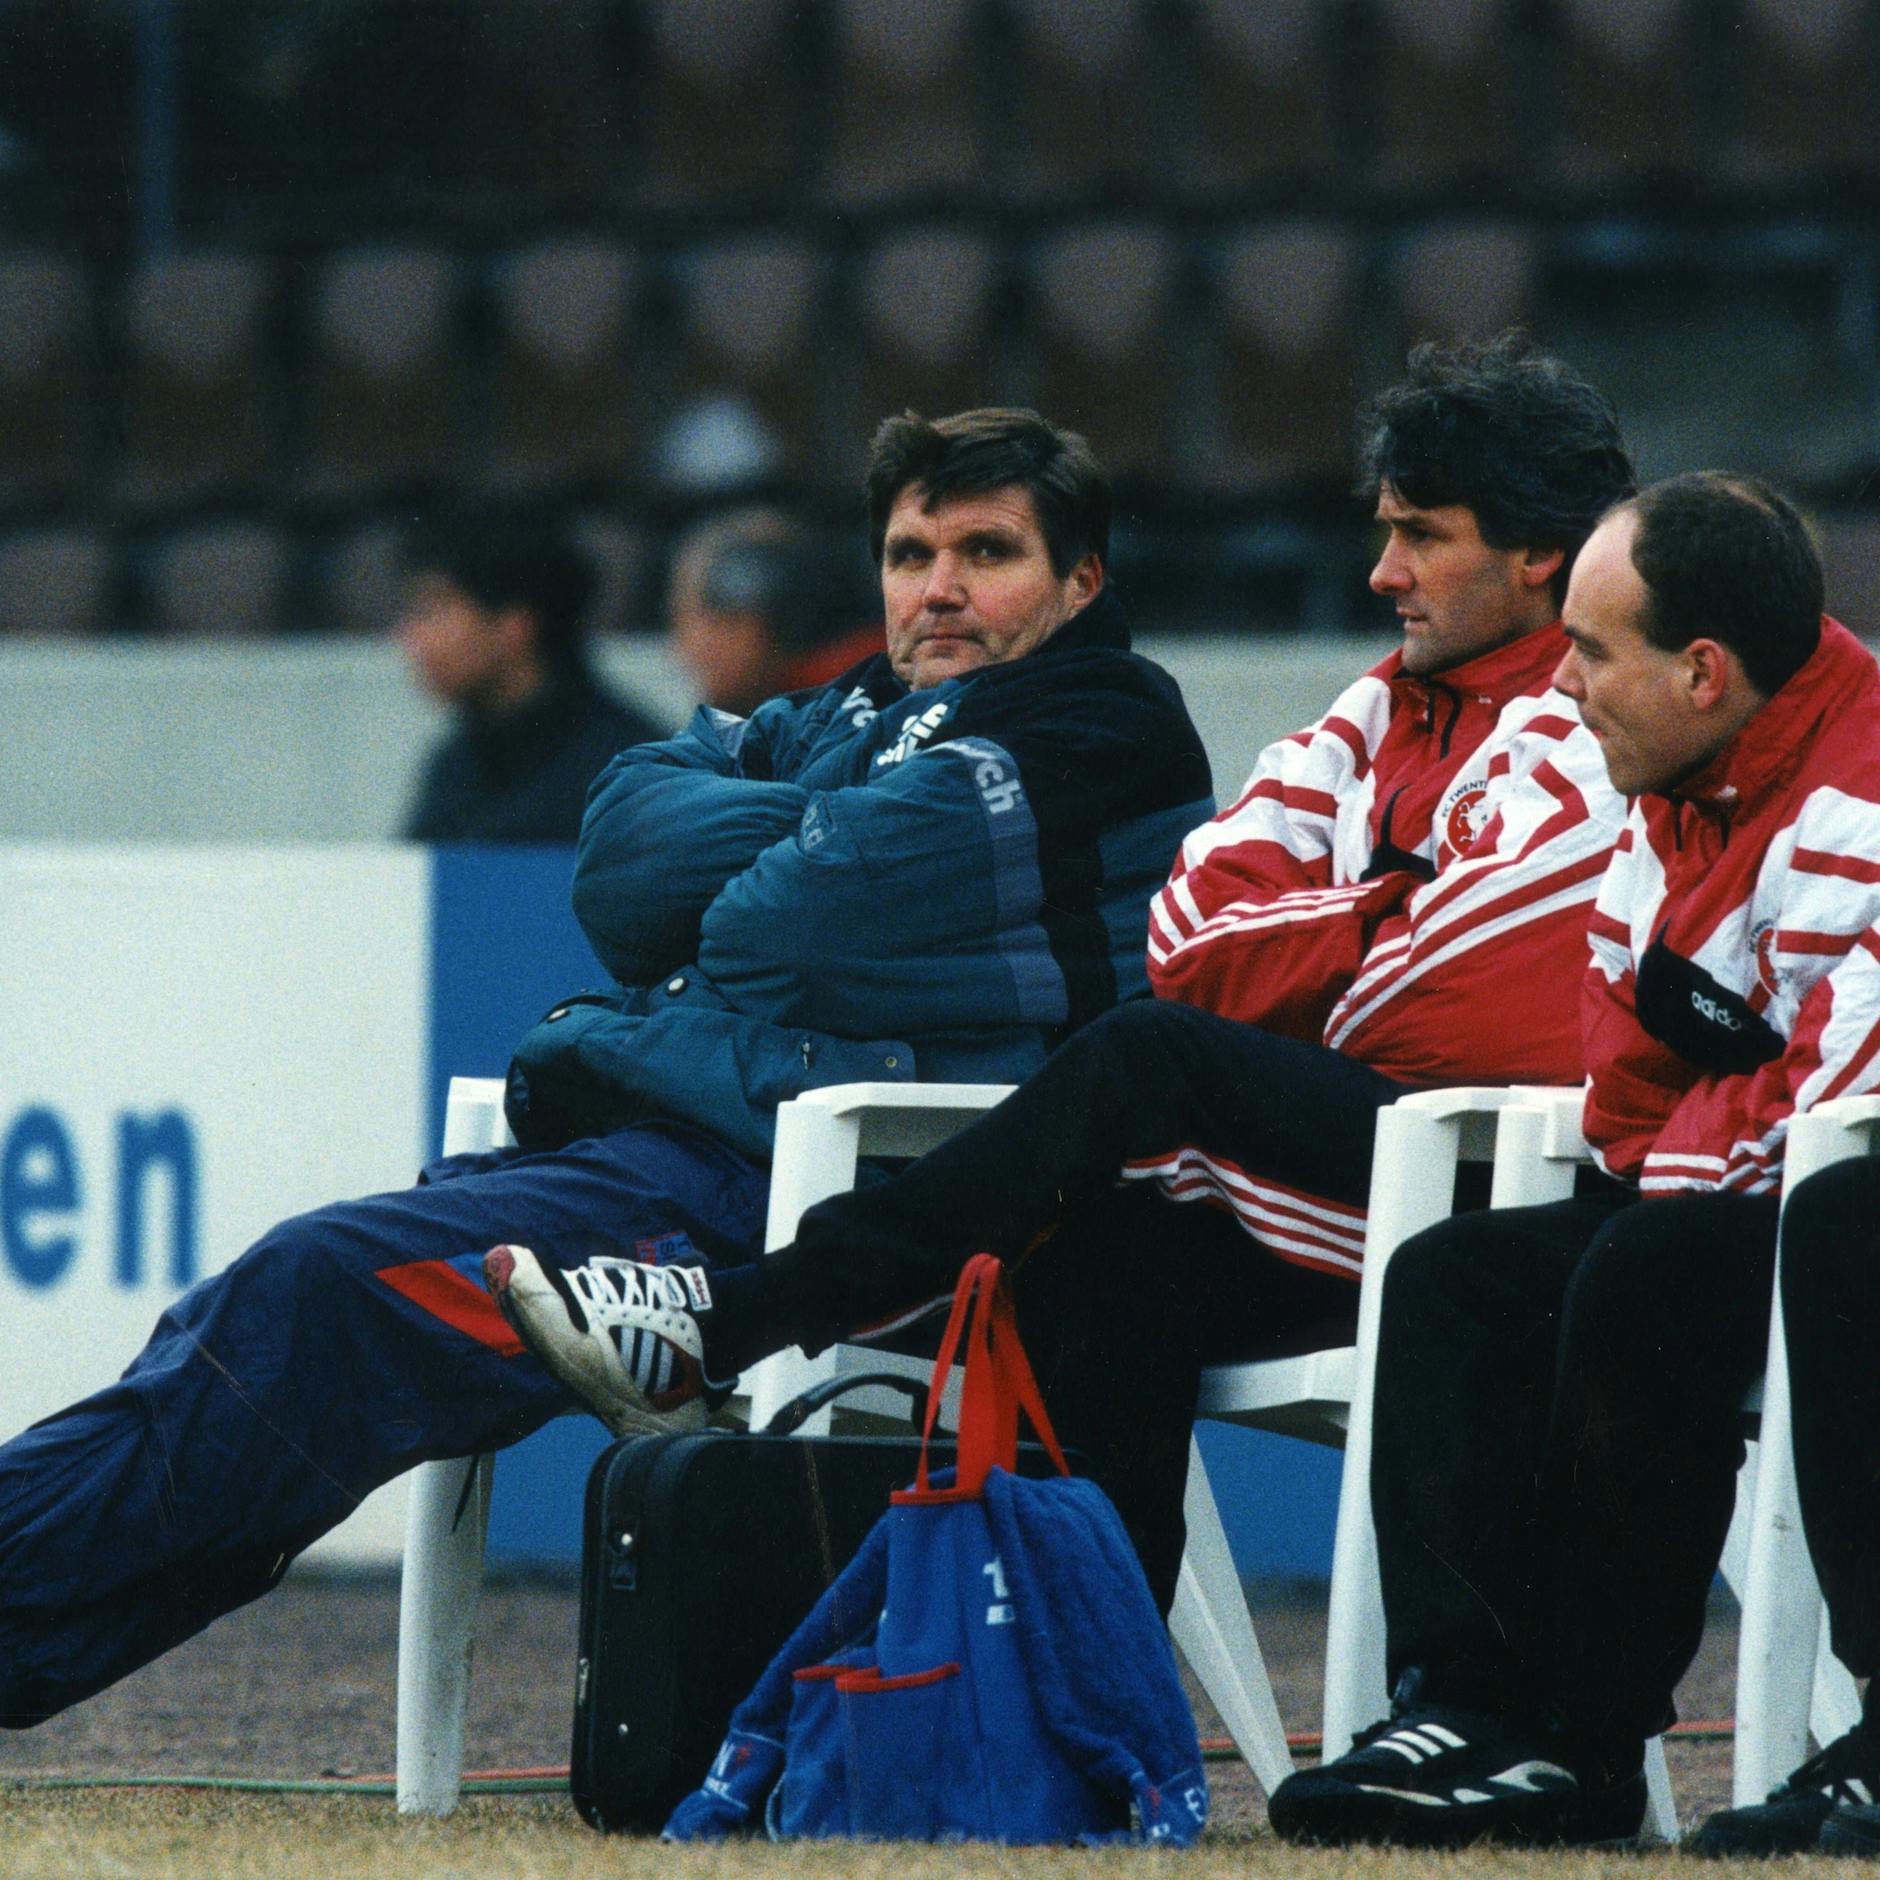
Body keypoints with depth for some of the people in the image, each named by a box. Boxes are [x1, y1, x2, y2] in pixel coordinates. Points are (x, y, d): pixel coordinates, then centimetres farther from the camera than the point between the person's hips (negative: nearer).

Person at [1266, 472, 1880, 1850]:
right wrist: (1657, 1149, -2)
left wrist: (1675, 1161, -11)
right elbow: (1628, 1063, 20)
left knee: (1644, 1283, -31)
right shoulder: (1677, 799, 12)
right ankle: (1465, 1706, -20)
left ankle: (1586, 1750, -25)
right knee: (1457, 1281, -3)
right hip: (1715, 1211, 10)